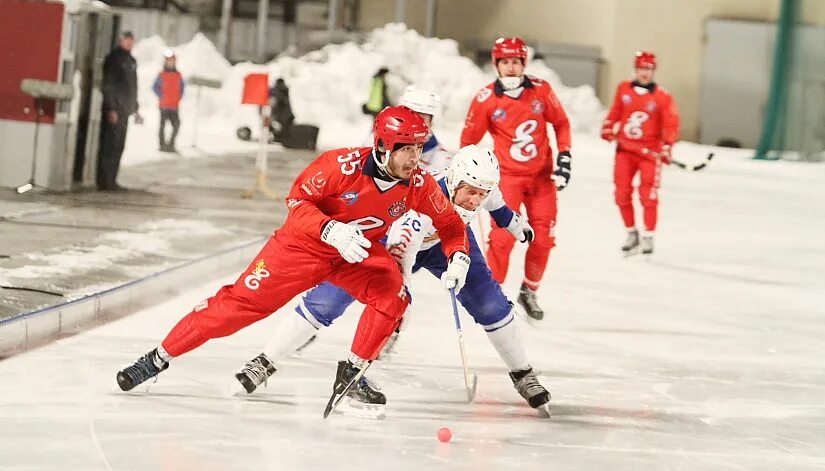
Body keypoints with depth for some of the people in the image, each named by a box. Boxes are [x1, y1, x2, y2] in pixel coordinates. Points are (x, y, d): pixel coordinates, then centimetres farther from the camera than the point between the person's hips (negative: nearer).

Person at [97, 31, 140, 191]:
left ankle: (110, 181, 15)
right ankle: (105, 182, -7)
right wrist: (111, 109, -20)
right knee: (109, 146, -8)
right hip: (114, 110, -9)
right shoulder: (113, 58, -9)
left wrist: (135, 108, 22)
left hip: (124, 110, 9)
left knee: (118, 146, 10)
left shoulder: (131, 61, 18)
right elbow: (107, 86, -14)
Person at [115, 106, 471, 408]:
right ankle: (159, 358, 6)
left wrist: (459, 258, -20)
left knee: (392, 295, -24)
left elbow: (451, 223, -1)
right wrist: (333, 231, -37)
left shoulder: (418, 184, -15)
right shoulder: (343, 164, -29)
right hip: (303, 245, -4)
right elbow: (298, 200, -21)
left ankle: (352, 374, -6)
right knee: (241, 302, -6)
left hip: (358, 252, 4)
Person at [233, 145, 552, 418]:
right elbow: (398, 261, -48)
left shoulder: (480, 181, -27)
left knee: (490, 303, -4)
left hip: (446, 240, 5)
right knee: (326, 301, -13)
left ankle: (522, 374, 19)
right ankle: (265, 363, -5)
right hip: (389, 239, -5)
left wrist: (513, 222, 17)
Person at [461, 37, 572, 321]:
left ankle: (529, 292, 25)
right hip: (508, 176, -3)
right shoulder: (486, 99, -10)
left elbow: (561, 122, 8)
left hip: (542, 176, 3)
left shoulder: (541, 90, -5)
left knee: (544, 238, 4)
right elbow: (468, 140, 1)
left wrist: (564, 158, 1)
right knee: (503, 236, -16)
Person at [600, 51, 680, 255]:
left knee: (648, 194, -10)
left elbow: (671, 123, -8)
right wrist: (608, 128, 7)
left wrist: (667, 147, -18)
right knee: (622, 194, 2)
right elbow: (615, 112, 20)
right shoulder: (623, 89, 6)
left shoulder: (662, 97, -5)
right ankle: (631, 233, 18)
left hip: (650, 151, -3)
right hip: (625, 148, 4)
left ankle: (648, 236, 0)